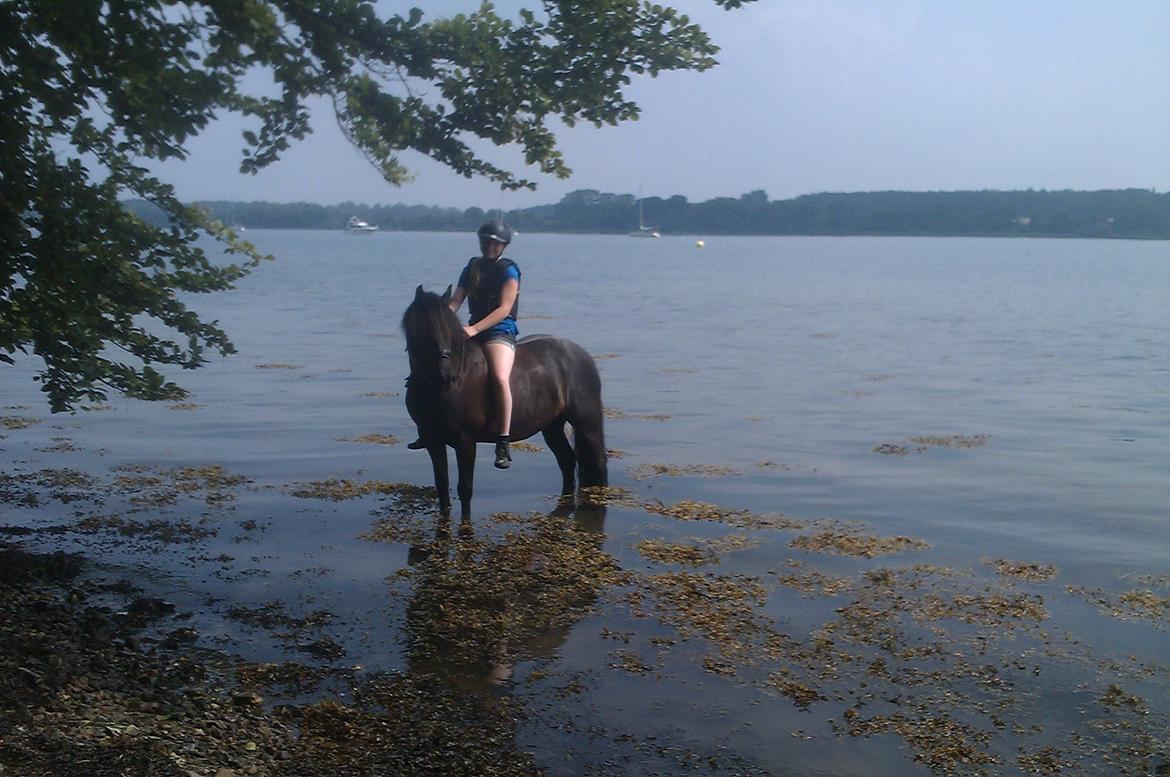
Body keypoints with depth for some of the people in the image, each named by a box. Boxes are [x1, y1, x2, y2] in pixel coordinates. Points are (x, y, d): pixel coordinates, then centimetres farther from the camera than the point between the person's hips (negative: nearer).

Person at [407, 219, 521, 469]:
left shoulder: (509, 270, -3)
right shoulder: (472, 268, 14)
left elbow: (504, 309, -14)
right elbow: (456, 300, 7)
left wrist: (474, 329, -24)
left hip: (501, 331, -7)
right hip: (473, 331, 7)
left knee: (500, 378, -33)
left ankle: (503, 444, -31)